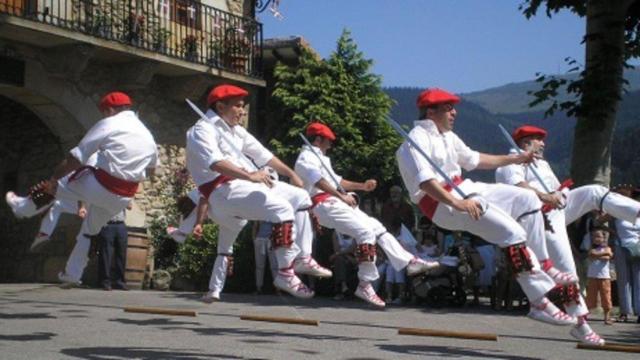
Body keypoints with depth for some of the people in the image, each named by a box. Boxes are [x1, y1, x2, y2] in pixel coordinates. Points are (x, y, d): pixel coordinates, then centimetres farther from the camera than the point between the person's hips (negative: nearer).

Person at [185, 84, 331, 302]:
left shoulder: (236, 130, 20)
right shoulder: (203, 130, -9)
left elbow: (262, 154, 22)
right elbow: (214, 162, -27)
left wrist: (291, 174, 18)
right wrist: (249, 175, -38)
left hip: (245, 184, 10)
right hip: (222, 190, -10)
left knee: (300, 197, 9)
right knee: (282, 209, -27)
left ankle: (302, 259, 8)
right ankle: (285, 274, -19)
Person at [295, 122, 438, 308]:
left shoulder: (321, 158, 28)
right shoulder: (306, 157, -4)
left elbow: (335, 180, 29)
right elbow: (318, 181, -20)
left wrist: (361, 186, 21)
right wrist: (341, 196, -28)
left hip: (336, 202, 10)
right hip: (324, 204, -10)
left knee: (376, 227, 5)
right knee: (365, 231, -22)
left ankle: (409, 262, 5)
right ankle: (365, 285, -23)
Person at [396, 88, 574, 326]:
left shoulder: (447, 136, 18)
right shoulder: (418, 139, -13)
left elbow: (474, 160, 30)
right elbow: (424, 181, -27)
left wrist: (513, 159, 29)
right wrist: (457, 203, -38)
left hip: (466, 191, 11)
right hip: (443, 204, -11)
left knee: (527, 199, 10)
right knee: (512, 232, -22)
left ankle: (538, 265, 4)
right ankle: (540, 302, -21)